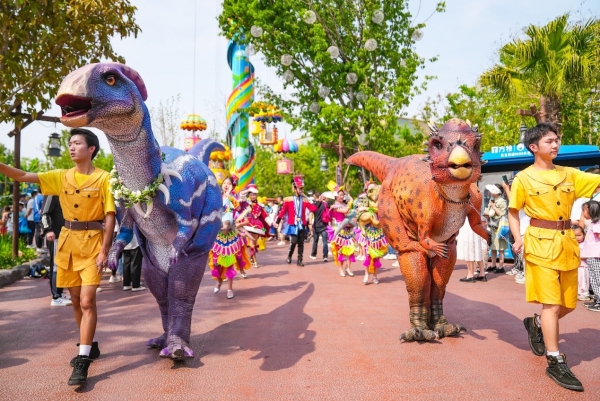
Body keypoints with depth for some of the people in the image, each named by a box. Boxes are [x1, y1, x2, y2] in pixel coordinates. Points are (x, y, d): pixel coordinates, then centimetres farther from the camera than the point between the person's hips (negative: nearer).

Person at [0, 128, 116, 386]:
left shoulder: (103, 178, -7)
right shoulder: (61, 177, 7)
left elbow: (110, 216, -8)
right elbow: (23, 176, 2)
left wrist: (104, 250, -12)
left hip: (92, 243, -5)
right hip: (67, 243, 5)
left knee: (87, 301, -9)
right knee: (76, 301, 13)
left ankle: (82, 361, -4)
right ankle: (90, 346, 31)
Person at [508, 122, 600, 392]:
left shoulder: (569, 174, 9)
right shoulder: (523, 179, -3)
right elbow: (513, 212, 2)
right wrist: (517, 239, -11)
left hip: (567, 243, 6)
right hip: (541, 243, -5)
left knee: (568, 304, 13)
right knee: (552, 303, -6)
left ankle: (536, 324, 40)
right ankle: (555, 363, 3)